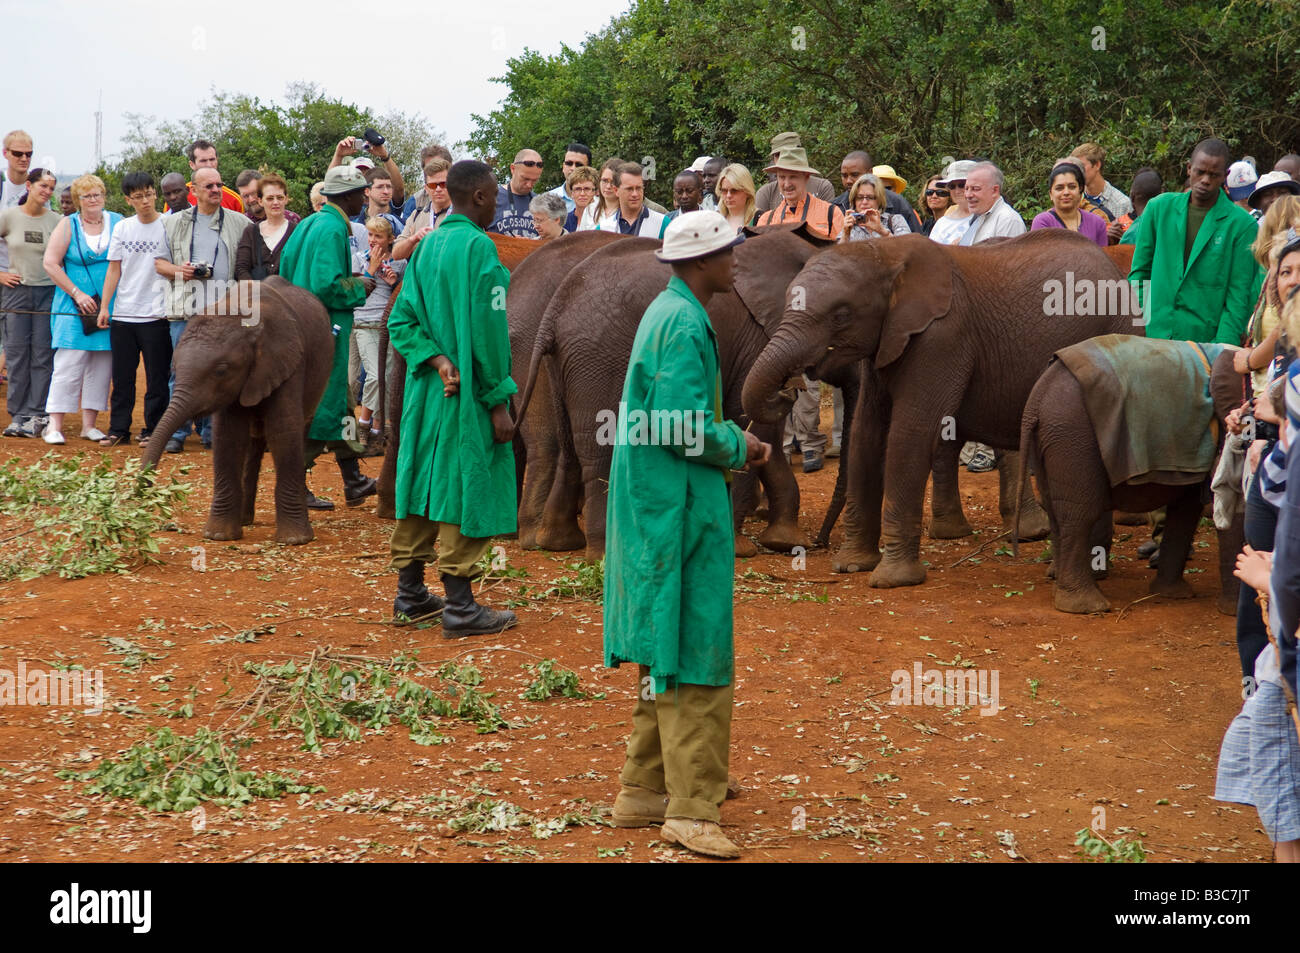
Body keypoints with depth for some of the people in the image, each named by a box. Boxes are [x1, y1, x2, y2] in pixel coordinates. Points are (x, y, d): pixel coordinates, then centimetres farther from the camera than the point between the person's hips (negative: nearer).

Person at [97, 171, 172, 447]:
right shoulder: (122, 228, 9)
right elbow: (114, 269, 11)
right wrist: (104, 306, 5)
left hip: (156, 314, -4)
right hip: (123, 312, 4)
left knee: (157, 377, 0)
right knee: (122, 375, 8)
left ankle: (153, 429, 8)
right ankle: (118, 429, 15)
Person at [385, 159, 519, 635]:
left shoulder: (426, 246, 9)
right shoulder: (478, 247, -15)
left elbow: (401, 321, 6)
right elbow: (486, 329, -18)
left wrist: (436, 359, -7)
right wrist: (498, 400, -14)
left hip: (429, 386, 8)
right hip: (467, 395, -8)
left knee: (424, 484, 13)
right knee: (464, 489, -3)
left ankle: (410, 594, 21)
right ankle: (459, 607, 0)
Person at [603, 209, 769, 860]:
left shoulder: (668, 313, 15)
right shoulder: (684, 324, -17)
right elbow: (684, 426, -23)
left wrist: (730, 442, 12)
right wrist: (737, 447, -8)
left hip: (655, 505, 11)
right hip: (678, 508, -11)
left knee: (667, 655, 17)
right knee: (695, 658, -7)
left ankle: (642, 793, 23)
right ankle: (691, 810, -5)